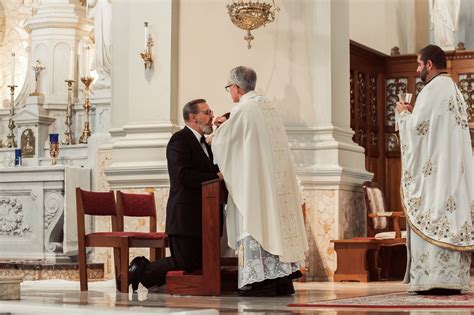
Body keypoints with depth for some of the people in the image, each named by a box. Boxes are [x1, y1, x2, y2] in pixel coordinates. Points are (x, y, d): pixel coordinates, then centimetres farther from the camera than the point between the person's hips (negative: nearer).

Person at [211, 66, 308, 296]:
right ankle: (283, 277, 9)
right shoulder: (268, 106, 14)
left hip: (255, 180, -8)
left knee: (255, 222, -5)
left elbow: (222, 141, -4)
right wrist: (228, 125, 27)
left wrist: (221, 128, 16)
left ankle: (262, 281, -6)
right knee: (276, 219, 9)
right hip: (277, 177, 8)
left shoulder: (243, 109, -11)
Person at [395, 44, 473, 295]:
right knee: (453, 216, 6)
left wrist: (403, 114, 4)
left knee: (430, 219, -8)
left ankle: (435, 278, -12)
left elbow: (417, 127, -15)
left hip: (434, 168, -9)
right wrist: (414, 113, 20)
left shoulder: (432, 90, -11)